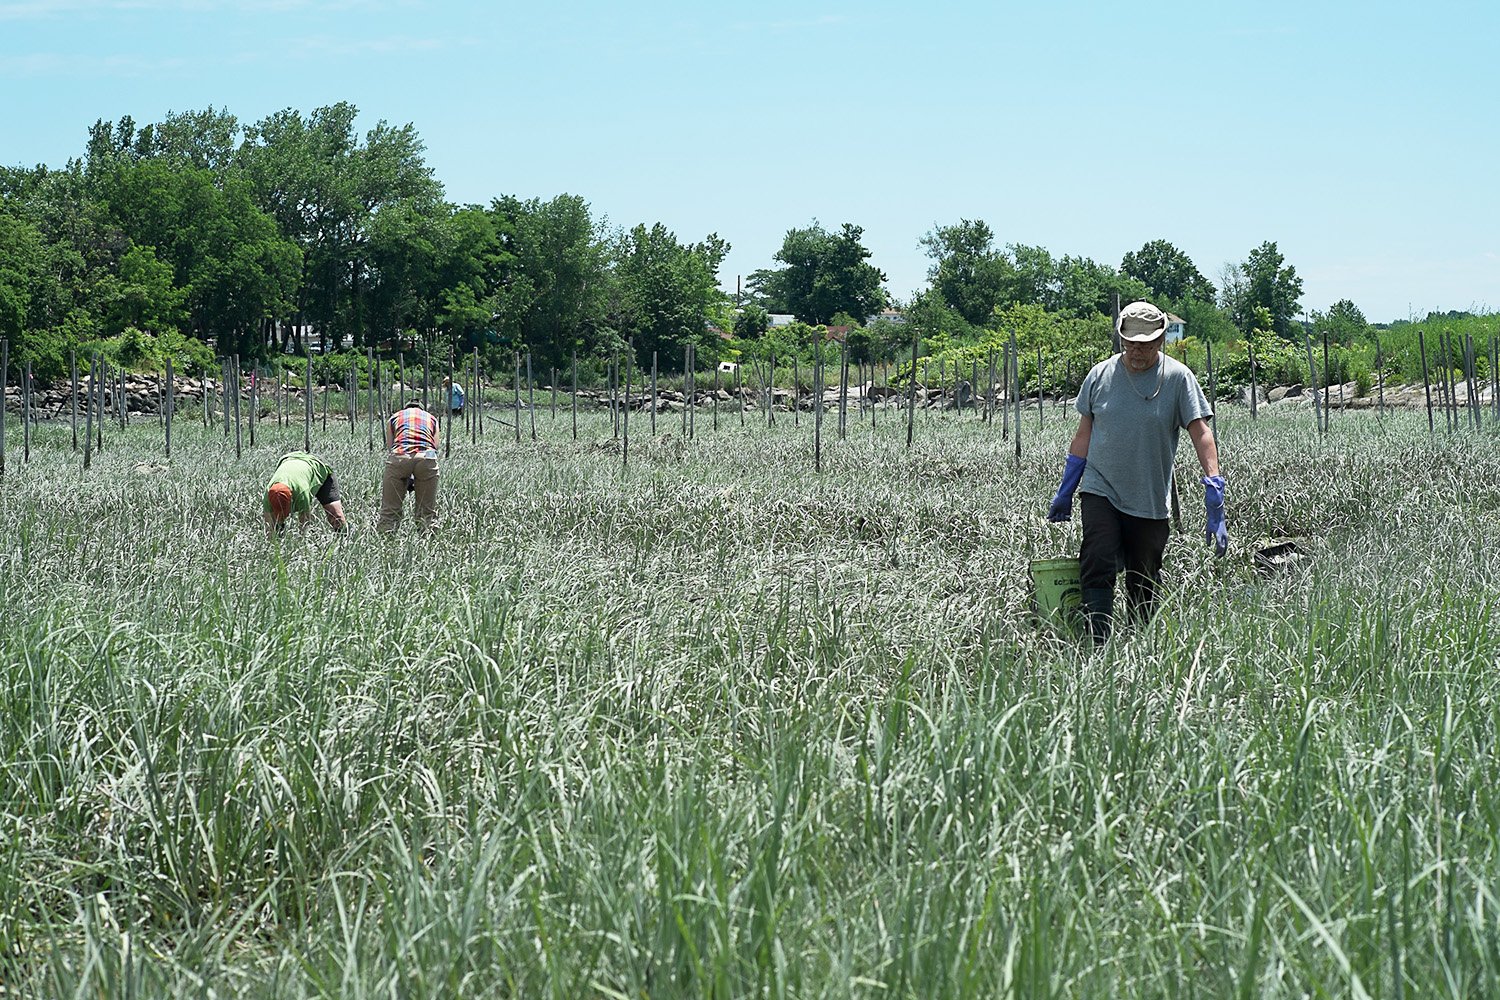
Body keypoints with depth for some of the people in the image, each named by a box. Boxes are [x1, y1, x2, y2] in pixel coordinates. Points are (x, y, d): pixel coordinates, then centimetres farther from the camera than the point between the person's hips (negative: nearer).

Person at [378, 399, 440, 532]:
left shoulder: (394, 418, 32)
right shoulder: (432, 419, 33)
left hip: (399, 456, 0)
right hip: (427, 456, 0)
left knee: (389, 510, 4)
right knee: (428, 511, 8)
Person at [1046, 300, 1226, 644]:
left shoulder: (1178, 378, -4)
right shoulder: (1100, 375, 3)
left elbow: (1201, 434, -8)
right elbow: (1083, 436, 12)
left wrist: (1215, 498, -18)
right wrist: (1064, 493, 15)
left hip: (1150, 501, -1)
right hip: (1101, 492, 1)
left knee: (1144, 587, 5)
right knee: (1096, 569, -15)